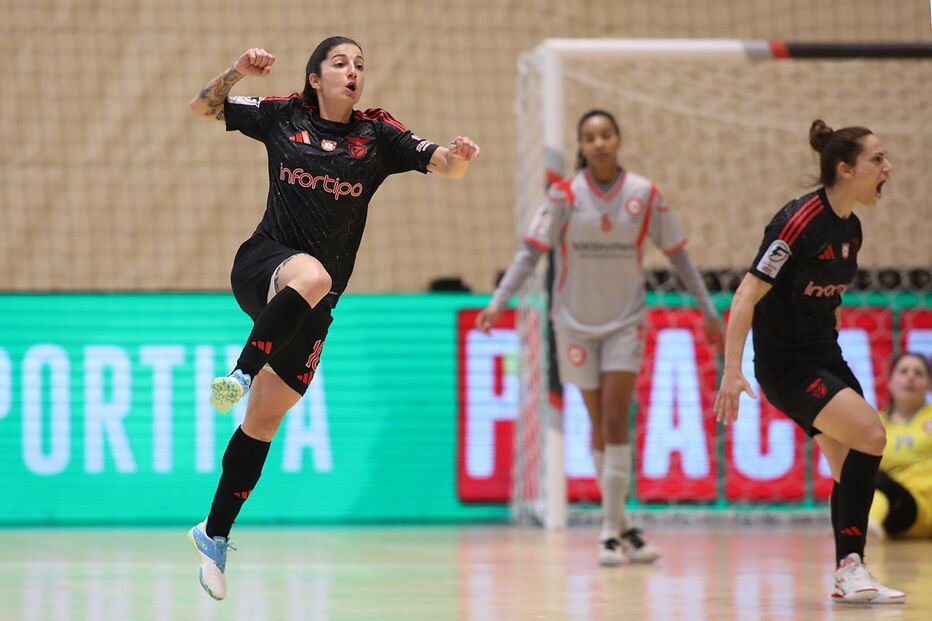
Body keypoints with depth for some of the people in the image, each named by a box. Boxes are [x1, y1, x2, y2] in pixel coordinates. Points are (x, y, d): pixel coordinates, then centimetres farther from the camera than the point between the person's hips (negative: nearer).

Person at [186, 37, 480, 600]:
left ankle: (215, 535, 19)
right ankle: (239, 375, -31)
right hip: (262, 267, -3)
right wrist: (240, 71, -10)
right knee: (311, 275, -40)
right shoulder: (283, 116, 4)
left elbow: (442, 164, -5)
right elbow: (203, 107, 8)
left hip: (314, 305, 3)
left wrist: (458, 157, -29)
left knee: (265, 419, 6)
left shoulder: (378, 134, 4)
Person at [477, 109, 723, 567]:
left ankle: (612, 532, -11)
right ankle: (620, 527, 18)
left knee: (615, 422, -12)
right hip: (576, 320, 1)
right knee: (600, 427, 7)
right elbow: (530, 250, -9)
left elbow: (677, 254, 4)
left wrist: (708, 310, 7)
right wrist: (498, 302, -20)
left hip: (625, 321, -1)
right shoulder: (564, 194, -6)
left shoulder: (644, 194, -4)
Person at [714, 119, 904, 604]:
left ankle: (848, 580, 11)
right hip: (785, 364, -9)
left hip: (825, 359, 9)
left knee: (852, 468, 3)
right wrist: (732, 371, -26)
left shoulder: (850, 228, 6)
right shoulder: (799, 222, -20)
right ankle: (851, 564, -15)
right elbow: (747, 295, -21)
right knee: (870, 434, -22)